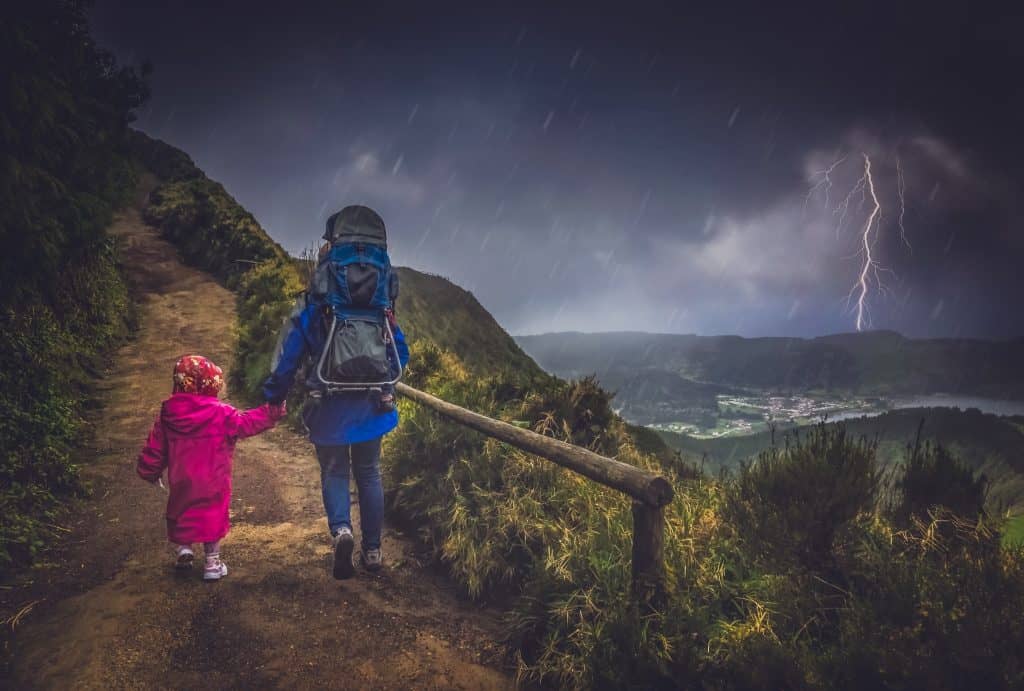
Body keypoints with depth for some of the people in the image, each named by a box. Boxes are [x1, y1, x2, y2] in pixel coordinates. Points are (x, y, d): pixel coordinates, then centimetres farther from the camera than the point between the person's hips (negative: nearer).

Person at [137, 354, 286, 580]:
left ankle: (182, 547, 16)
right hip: (212, 484, -2)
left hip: (181, 483, 2)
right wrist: (272, 412, 3)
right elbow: (247, 422, -7)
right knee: (213, 519, 11)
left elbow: (155, 448, 3)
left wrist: (150, 472, 18)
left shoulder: (168, 415, -4)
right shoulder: (221, 413, -16)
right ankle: (212, 563, 17)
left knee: (181, 513, 26)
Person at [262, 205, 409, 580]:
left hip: (329, 408, -2)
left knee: (334, 472, 14)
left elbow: (288, 356, -5)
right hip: (369, 405, 2)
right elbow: (401, 355, 5)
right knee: (368, 472, 15)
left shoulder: (310, 306, -8)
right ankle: (372, 550, 18)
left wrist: (272, 398, 4)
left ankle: (341, 529, -12)